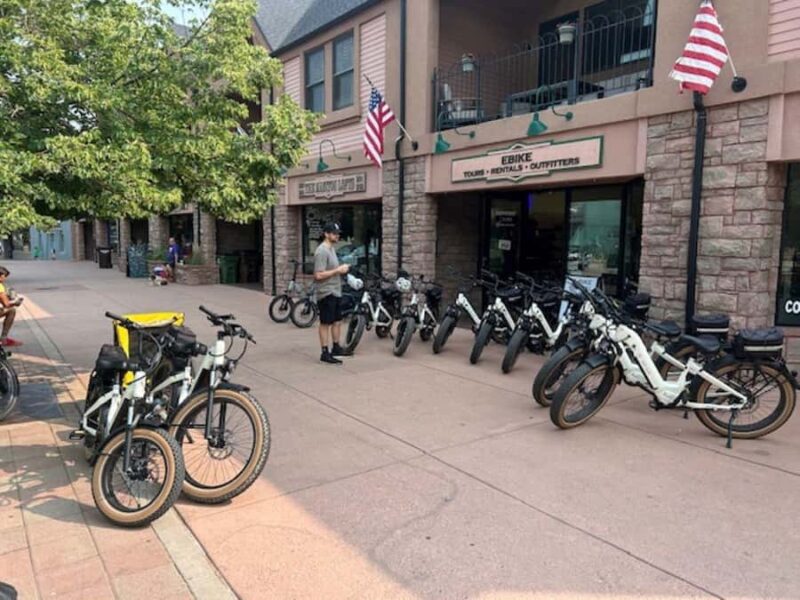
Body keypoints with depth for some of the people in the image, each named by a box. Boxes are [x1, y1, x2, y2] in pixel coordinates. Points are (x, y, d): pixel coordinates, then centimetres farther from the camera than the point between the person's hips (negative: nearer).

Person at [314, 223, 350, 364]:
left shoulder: (332, 249, 14)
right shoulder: (322, 251, -17)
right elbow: (319, 275, -24)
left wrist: (342, 269, 10)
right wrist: (338, 270, -21)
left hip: (336, 292, 9)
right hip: (326, 294, -9)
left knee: (337, 321, 16)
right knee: (326, 323, -2)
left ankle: (336, 347, 28)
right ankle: (325, 353, 4)